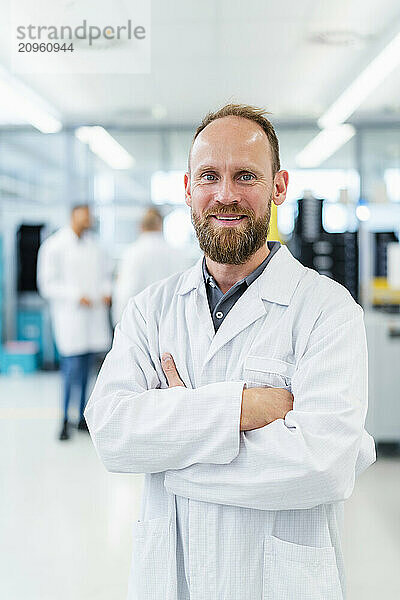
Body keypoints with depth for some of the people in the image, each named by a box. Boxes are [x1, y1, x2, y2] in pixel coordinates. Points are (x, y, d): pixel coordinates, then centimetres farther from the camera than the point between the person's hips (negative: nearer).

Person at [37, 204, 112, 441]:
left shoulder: (94, 246, 13)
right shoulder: (54, 246, -3)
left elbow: (105, 274, 23)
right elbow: (47, 284, -6)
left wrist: (106, 292, 2)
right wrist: (76, 296, -15)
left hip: (95, 316, 5)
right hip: (69, 316, -5)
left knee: (86, 369, 9)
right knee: (73, 370, -9)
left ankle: (83, 417, 18)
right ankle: (65, 419, 5)